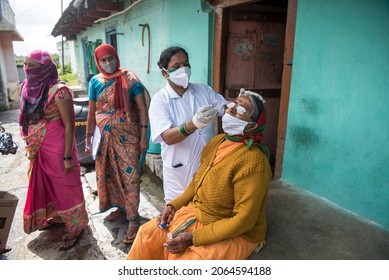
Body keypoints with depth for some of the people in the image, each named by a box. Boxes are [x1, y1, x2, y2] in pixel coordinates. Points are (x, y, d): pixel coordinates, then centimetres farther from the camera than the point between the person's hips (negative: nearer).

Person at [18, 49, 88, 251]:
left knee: (64, 185, 5)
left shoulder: (58, 91, -18)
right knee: (45, 183, 21)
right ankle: (58, 216, 43)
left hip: (56, 146, -8)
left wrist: (67, 156, -18)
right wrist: (29, 145, 17)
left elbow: (69, 125, -17)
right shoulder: (27, 88, 4)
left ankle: (76, 226, 22)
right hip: (37, 148, 8)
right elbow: (26, 119, 15)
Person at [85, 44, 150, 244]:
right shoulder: (95, 82, 5)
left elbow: (142, 108, -8)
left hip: (127, 136, -5)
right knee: (108, 173, 14)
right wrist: (88, 138, 10)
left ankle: (133, 219, 8)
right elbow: (92, 113, 10)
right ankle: (120, 206, 36)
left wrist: (144, 136, -14)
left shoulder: (129, 79, -7)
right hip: (105, 137, 5)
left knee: (129, 175, -2)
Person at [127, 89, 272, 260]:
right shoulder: (218, 140, -1)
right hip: (197, 212, 7)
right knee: (147, 233, 3)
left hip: (236, 234, -7)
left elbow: (244, 220, -24)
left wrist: (193, 238, -22)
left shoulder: (253, 161, -25)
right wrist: (174, 205, 1)